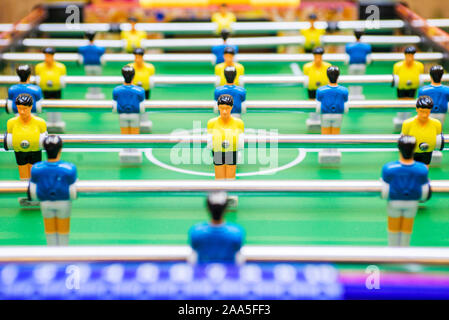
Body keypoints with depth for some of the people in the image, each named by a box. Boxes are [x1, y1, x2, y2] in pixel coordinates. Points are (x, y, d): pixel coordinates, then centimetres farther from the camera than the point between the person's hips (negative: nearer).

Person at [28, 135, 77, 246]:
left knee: (50, 232, 25)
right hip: (63, 203, -1)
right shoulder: (69, 169, -30)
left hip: (45, 203, 1)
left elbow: (32, 194, -13)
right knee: (63, 231, 23)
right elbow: (73, 193, -20)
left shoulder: (36, 169, -25)